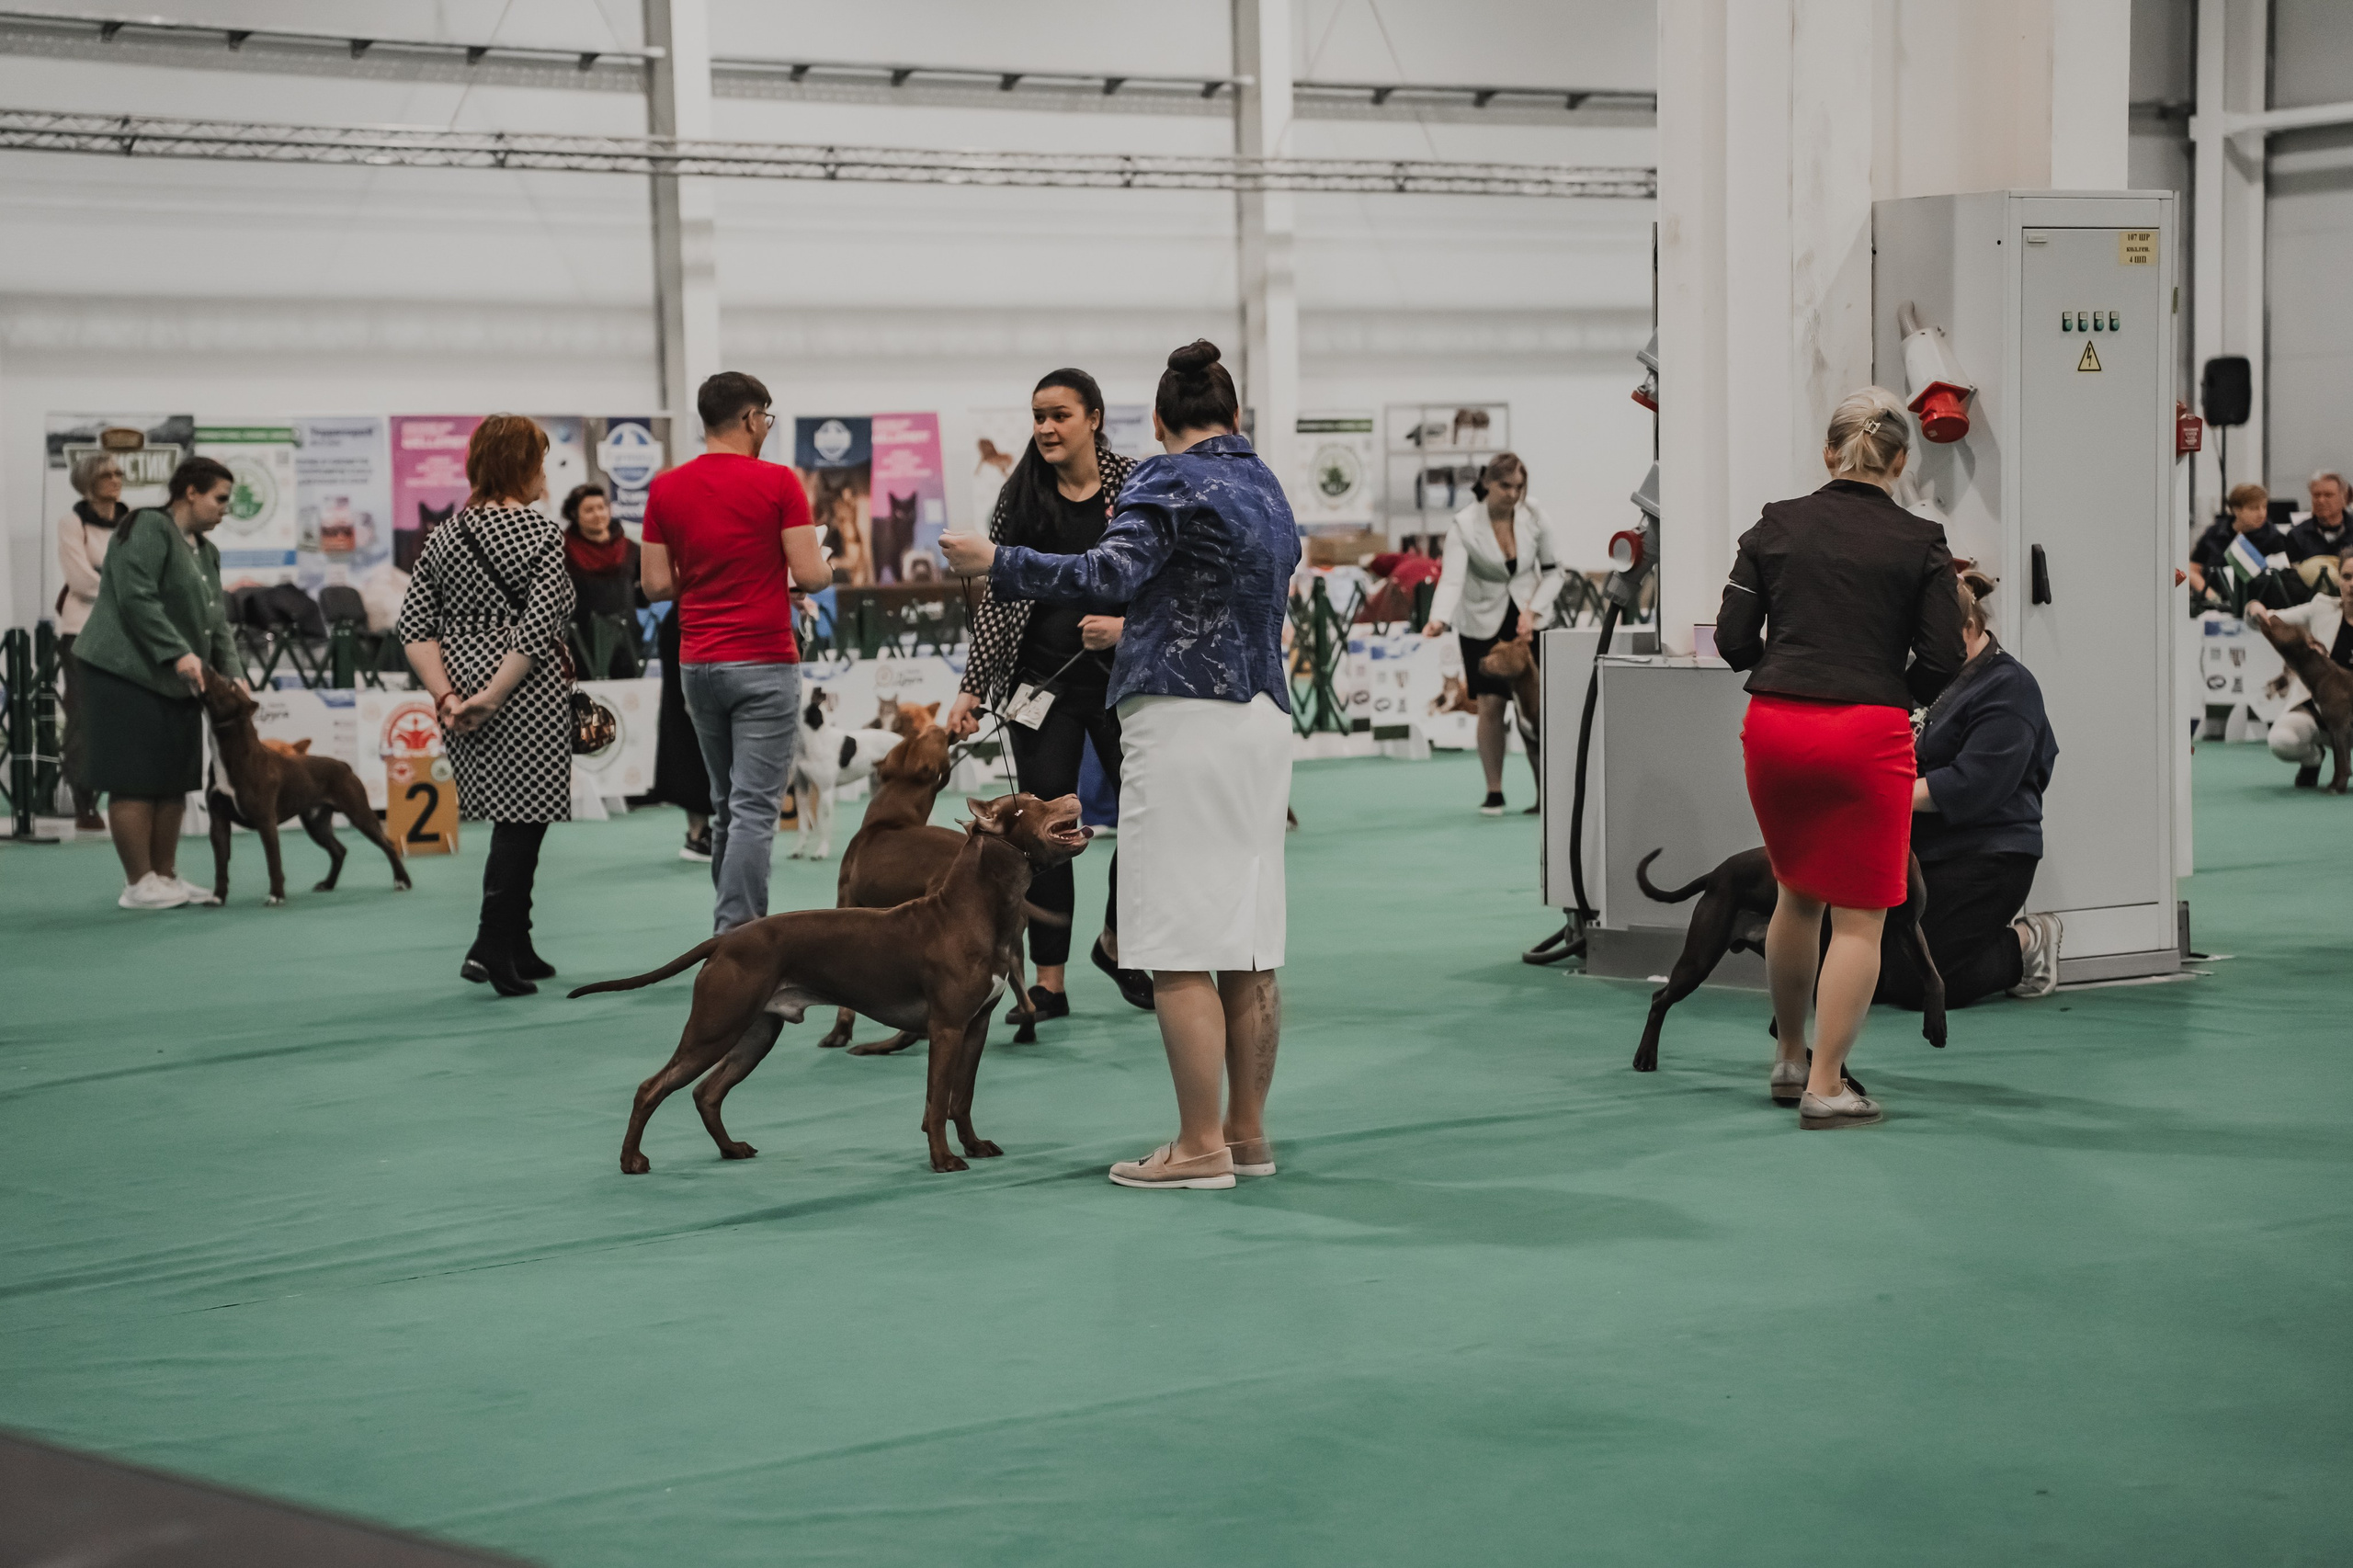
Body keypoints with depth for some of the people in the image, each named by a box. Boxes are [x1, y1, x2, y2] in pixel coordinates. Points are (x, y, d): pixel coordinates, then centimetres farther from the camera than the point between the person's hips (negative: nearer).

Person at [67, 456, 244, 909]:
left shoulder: (206, 552, 17)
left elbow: (217, 621, 14)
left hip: (177, 683, 9)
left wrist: (234, 674, 0)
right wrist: (179, 653, -23)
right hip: (131, 673, -9)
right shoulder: (148, 529, -10)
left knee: (173, 782, 8)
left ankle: (165, 876, 15)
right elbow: (136, 599, -19)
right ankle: (139, 884, -3)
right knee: (136, 781, -6)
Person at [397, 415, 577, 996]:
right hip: (527, 702, -6)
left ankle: (519, 948, 21)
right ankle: (490, 947, -13)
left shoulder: (443, 535, 8)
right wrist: (492, 698, -16)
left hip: (462, 688, 6)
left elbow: (413, 627, 2)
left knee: (507, 820, 17)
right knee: (523, 819, -3)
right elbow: (539, 628, -18)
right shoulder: (542, 532, -9)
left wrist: (446, 697, -3)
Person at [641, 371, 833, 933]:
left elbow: (656, 584, 3)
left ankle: (732, 931, 22)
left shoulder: (666, 489, 4)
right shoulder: (778, 483, -9)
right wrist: (826, 569, 11)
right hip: (763, 663, -5)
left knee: (726, 805, 17)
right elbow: (809, 574, -11)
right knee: (755, 809, -6)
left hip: (697, 663, 5)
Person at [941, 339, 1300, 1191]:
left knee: (1181, 946, -6)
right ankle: (1247, 1134, 15)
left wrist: (997, 563, -11)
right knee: (1247, 941, 10)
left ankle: (1200, 1147, -5)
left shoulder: (1169, 479, -5)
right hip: (1264, 716, 8)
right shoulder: (1268, 490, 19)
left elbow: (1111, 576, -19)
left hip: (1184, 716, -8)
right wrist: (1136, 627, 37)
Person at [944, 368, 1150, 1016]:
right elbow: (997, 597, 3)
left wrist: (1127, 626, -18)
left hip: (1121, 677, 0)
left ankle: (1115, 943, 25)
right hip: (1042, 681, 1)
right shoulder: (1020, 496, 3)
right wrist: (972, 689, -3)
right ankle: (1049, 982, 8)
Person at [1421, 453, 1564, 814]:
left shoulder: (1533, 517, -8)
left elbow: (1552, 572, 1)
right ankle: (1494, 793, 8)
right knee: (1490, 705, -5)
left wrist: (1533, 610, -13)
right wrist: (1439, 620, -45)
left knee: (1534, 706, -6)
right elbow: (1451, 580, -27)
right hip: (1482, 622, -1)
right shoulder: (1464, 524, -16)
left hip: (1527, 620, 1)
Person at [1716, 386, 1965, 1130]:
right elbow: (1943, 660, -3)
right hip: (1867, 735, -3)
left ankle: (1789, 1060, 31)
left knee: (1799, 892, 23)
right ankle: (1825, 1088, 0)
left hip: (1773, 728, 4)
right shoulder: (1921, 543, 0)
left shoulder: (1778, 524, 5)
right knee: (1859, 917, 4)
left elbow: (1733, 638, 2)